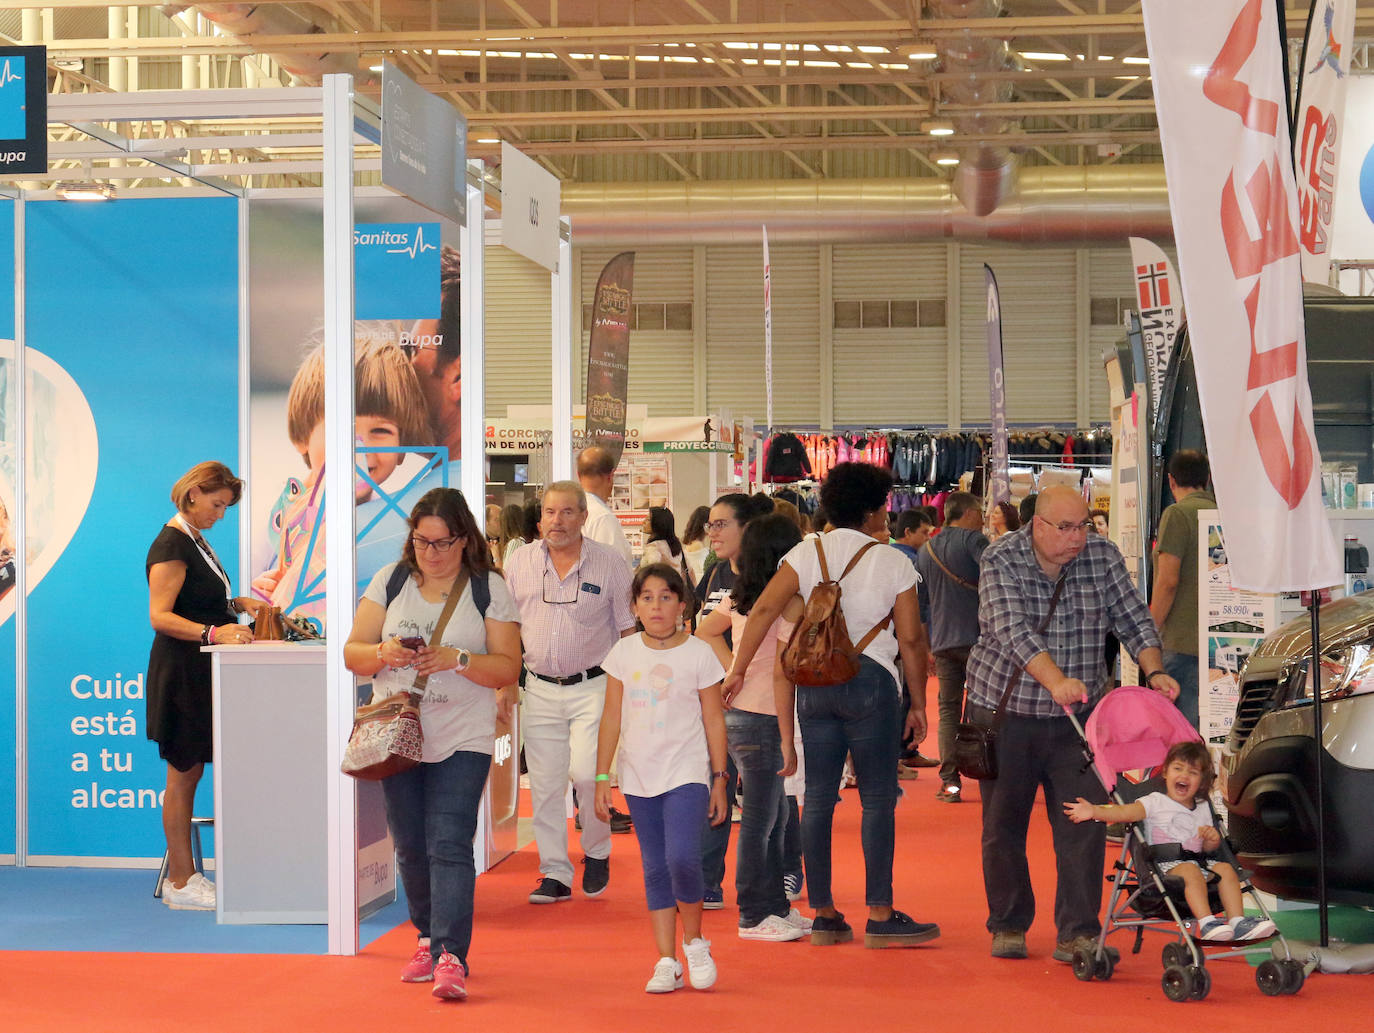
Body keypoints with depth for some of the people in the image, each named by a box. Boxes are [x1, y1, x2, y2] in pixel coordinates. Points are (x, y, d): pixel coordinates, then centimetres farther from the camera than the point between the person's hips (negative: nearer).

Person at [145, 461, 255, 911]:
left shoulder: (195, 540, 16)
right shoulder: (171, 545, -14)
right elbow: (160, 616, -23)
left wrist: (237, 604, 10)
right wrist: (212, 632, -35)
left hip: (200, 672, 10)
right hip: (180, 669, -10)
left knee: (191, 772, 10)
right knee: (183, 774, -5)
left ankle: (184, 875, 15)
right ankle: (181, 883, -1)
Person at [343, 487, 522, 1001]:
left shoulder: (489, 589, 1)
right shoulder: (390, 580, 9)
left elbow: (507, 669, -3)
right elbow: (352, 652, 7)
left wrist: (456, 659, -19)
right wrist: (383, 654, -14)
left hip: (462, 740, -3)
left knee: (449, 844, -13)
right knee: (410, 846, 8)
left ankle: (451, 957, -17)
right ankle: (429, 938, 24)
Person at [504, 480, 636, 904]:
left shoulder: (609, 564, -1)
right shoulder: (520, 562, 5)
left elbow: (630, 630, 2)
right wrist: (506, 685, 7)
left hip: (593, 686, -3)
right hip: (540, 689, 3)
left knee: (586, 773, -16)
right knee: (544, 784, 3)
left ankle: (597, 852, 9)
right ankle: (555, 874, 13)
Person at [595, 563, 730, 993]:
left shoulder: (698, 654, -2)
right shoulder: (624, 653, 4)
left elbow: (714, 721, 3)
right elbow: (612, 718, 8)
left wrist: (720, 780, 2)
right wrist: (602, 778, 5)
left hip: (686, 772, -3)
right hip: (639, 776, 3)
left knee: (682, 858, -19)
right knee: (655, 869, 6)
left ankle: (694, 942, 3)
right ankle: (667, 961, 12)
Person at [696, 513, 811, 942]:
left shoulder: (739, 597, 7)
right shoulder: (790, 601, -15)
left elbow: (705, 631, 23)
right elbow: (782, 673, -18)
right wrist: (788, 741, -14)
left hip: (737, 712, 8)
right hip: (762, 719, -8)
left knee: (774, 817, 16)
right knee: (759, 821, 0)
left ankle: (776, 906, 23)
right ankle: (754, 916, 6)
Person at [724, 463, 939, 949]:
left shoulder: (807, 553, 5)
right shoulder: (891, 562, -1)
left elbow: (765, 608, -5)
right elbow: (911, 639, -2)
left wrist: (737, 670, -1)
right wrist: (918, 704, 6)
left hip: (813, 684, 4)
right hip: (870, 681, -4)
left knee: (817, 797, 7)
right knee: (877, 798, 0)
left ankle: (823, 915, 10)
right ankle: (880, 916, -3)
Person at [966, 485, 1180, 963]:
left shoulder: (1102, 556, -1)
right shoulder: (1001, 560, -13)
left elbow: (1133, 618, 1)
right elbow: (1014, 631, -26)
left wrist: (1153, 672, -17)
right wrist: (1056, 681, -40)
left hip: (1077, 716, 2)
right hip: (1005, 707, -2)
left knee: (1083, 824, -6)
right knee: (1004, 826, 7)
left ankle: (1077, 933, -1)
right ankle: (1008, 926, 23)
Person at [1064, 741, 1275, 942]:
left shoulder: (1202, 809, 19)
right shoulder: (1155, 802, 4)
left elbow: (1208, 849, 21)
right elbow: (1127, 812, -12)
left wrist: (1212, 839, -4)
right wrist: (1095, 811, -29)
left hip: (1199, 861, 5)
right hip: (1165, 864, -5)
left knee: (1225, 868, -19)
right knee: (1190, 870, -34)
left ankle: (1237, 922, -23)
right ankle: (1206, 923, -45)